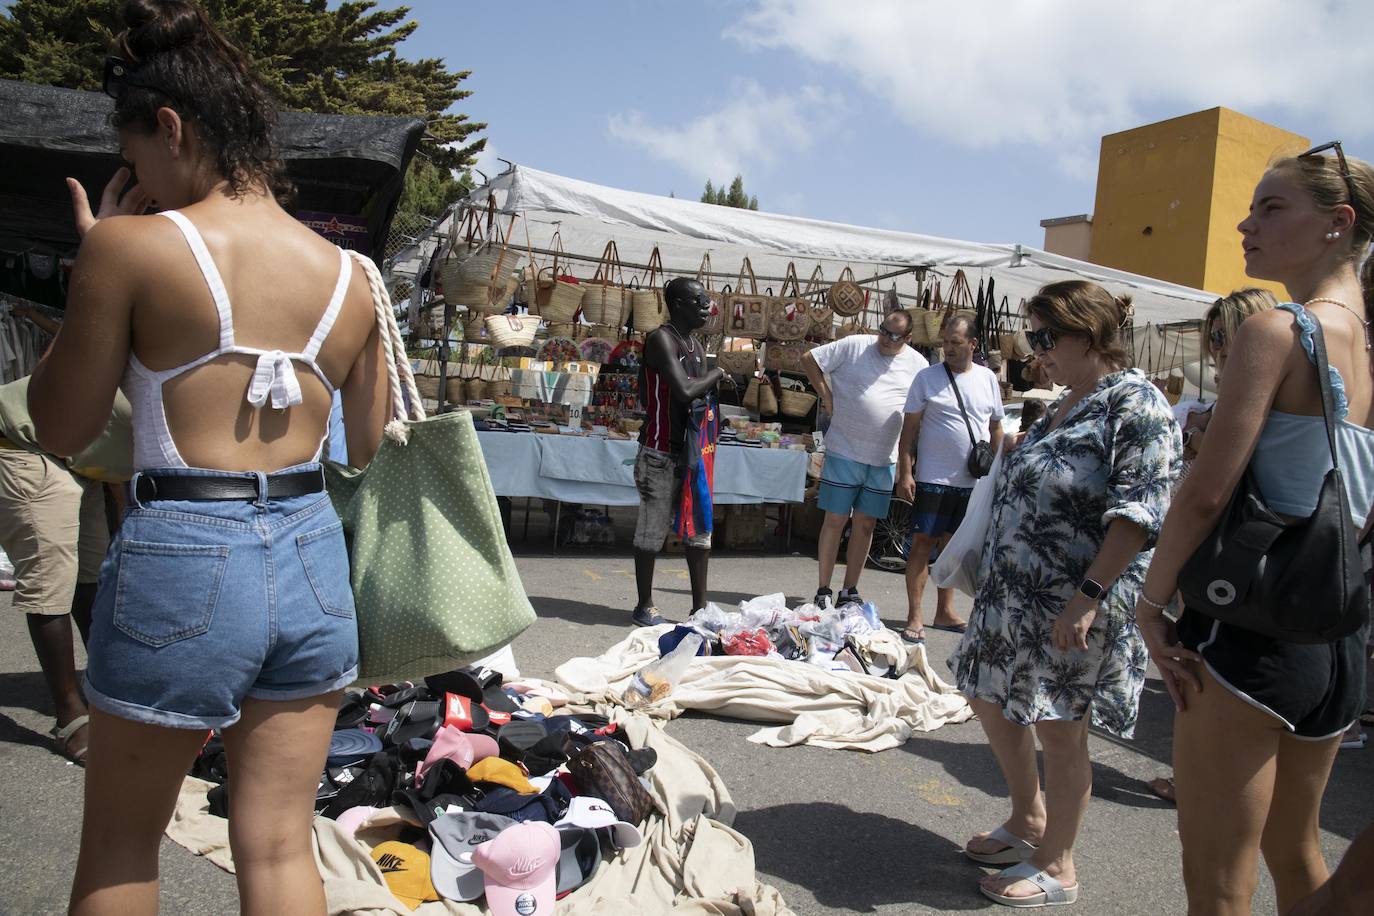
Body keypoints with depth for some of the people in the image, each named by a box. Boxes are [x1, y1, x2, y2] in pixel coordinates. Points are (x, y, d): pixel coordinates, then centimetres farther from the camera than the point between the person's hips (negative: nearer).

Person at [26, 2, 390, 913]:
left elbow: (60, 426, 1)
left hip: (183, 557, -4)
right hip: (312, 554, 4)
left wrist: (94, 261, 8)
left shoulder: (132, 244, -9)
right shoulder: (346, 274, 4)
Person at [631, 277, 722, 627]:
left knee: (699, 527, 10)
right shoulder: (661, 339, -13)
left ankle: (700, 606, 18)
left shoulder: (697, 346, 13)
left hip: (691, 450, 8)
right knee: (653, 531, 0)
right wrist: (716, 374, -9)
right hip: (660, 452, -8)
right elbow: (684, 391, -27)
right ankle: (644, 607, 12)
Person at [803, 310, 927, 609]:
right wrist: (827, 397, -5)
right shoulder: (854, 345, -4)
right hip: (844, 451, -3)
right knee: (836, 519, 0)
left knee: (865, 524, 9)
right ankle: (823, 590, 8)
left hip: (885, 458, 3)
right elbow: (809, 360, 1)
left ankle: (850, 591, 20)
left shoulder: (917, 364, 5)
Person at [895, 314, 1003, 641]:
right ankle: (914, 617, 0)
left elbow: (995, 429, 14)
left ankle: (944, 612, 24)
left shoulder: (988, 378, 8)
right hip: (933, 479, -4)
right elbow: (910, 428, -3)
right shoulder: (927, 377, -2)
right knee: (923, 543, -4)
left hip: (972, 482, 4)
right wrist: (905, 473, -10)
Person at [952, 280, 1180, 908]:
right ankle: (1028, 821, 39)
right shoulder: (1067, 404, 12)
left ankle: (1056, 866, 24)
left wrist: (1089, 595, -26)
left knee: (1060, 730, 4)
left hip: (1075, 606, -9)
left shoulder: (1135, 403, -15)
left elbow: (1139, 511, -23)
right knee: (989, 701, 18)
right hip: (1016, 596, 10)